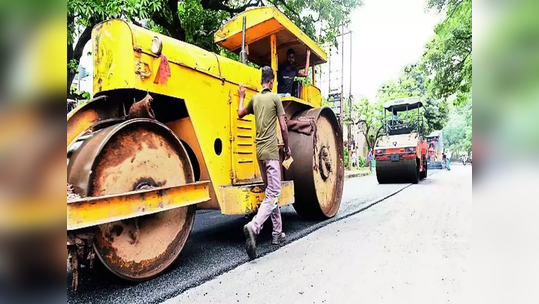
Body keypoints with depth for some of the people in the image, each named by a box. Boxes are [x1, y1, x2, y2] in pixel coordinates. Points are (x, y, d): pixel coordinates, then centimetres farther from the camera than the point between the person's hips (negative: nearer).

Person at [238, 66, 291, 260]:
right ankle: (253, 227, -25)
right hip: (271, 151, -6)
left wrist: (241, 96, 42)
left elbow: (240, 114, 28)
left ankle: (277, 233, 20)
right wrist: (287, 148, 8)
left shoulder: (254, 98, 12)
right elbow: (283, 127, -5)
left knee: (271, 192, 14)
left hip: (259, 151, 6)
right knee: (272, 194, -7)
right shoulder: (275, 98, -2)